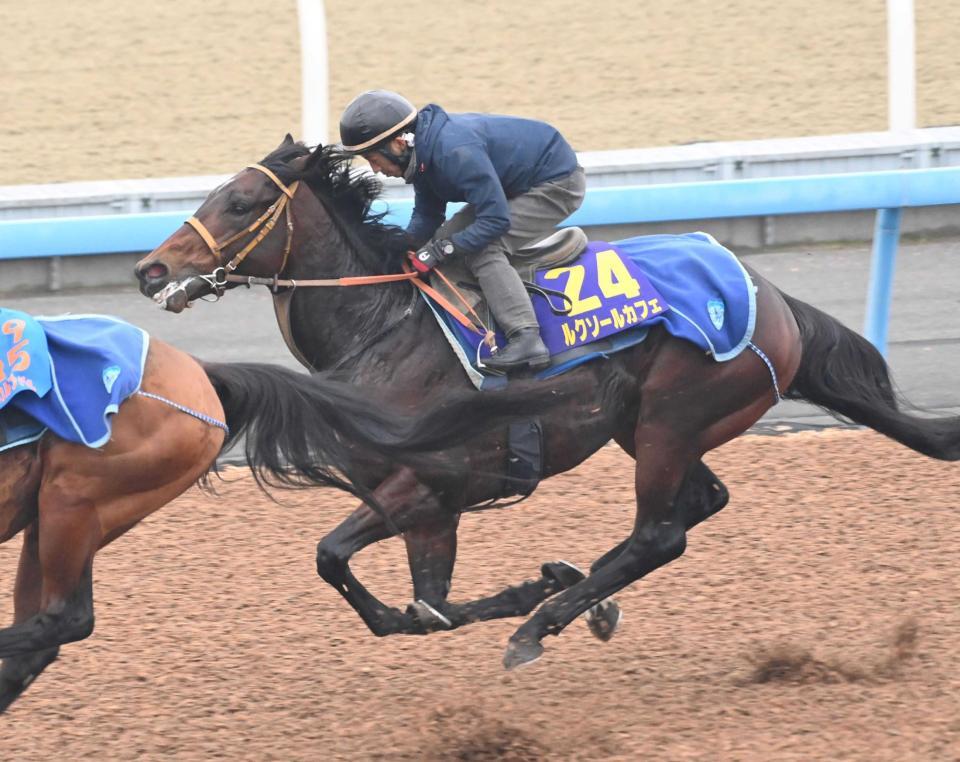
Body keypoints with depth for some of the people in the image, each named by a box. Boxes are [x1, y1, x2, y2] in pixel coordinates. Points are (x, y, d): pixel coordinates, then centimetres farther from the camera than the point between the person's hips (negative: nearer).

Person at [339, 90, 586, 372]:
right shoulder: (423, 151, -2)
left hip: (558, 184, -10)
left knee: (483, 251, -23)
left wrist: (443, 249, -31)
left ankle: (527, 341, -31)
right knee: (447, 235, 9)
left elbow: (496, 219, -33)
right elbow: (427, 218, 9)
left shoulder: (456, 151, -34)